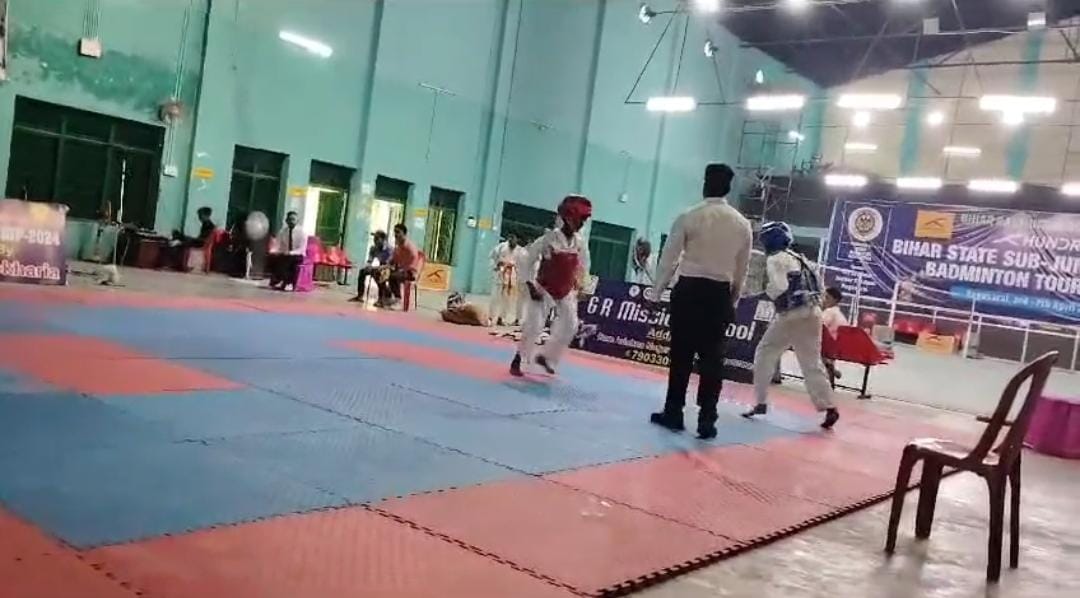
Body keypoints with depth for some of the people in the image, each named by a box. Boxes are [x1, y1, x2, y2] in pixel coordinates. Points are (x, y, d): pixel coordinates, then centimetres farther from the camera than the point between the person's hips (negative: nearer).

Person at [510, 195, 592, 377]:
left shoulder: (580, 242, -5)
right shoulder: (549, 238, -20)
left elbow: (583, 265, 12)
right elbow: (527, 259, -16)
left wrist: (576, 286, 8)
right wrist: (530, 285, -17)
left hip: (565, 292, 5)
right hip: (544, 289, -5)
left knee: (569, 326, 3)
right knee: (534, 325, -10)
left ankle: (546, 357, 22)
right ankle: (517, 360, 5)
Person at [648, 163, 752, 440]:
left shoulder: (689, 216, -7)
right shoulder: (742, 224, 4)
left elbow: (668, 257, -3)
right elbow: (742, 270, 9)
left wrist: (657, 290, 9)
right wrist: (733, 301, 20)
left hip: (689, 290, -2)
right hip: (719, 294, 2)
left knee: (681, 353, 7)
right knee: (712, 357, 7)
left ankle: (674, 412, 14)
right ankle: (706, 419, 7)